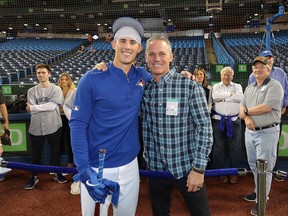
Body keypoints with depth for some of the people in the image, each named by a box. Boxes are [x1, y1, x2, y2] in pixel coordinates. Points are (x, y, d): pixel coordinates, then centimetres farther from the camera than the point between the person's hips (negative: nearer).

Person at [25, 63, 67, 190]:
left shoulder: (56, 89, -3)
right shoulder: (31, 91, 3)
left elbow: (52, 106, -17)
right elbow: (30, 110, -7)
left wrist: (33, 107, -13)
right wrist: (45, 107, -17)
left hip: (53, 126, -1)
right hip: (36, 127, 1)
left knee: (56, 151, 14)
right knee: (35, 153, 13)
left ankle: (57, 173, 33)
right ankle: (34, 176, 30)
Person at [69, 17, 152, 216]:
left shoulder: (143, 77, 1)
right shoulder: (92, 79, -12)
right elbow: (78, 125, -14)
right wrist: (84, 170, -22)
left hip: (130, 165, 4)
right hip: (96, 169, -4)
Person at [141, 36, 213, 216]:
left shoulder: (190, 87, -11)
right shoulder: (142, 88, -1)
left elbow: (205, 128, -11)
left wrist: (199, 168, -15)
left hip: (186, 167, -3)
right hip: (155, 168, 3)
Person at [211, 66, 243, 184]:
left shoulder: (237, 86, 11)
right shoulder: (216, 86, 10)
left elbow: (240, 97, -10)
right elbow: (215, 97, -12)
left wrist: (223, 98, -10)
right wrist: (230, 94, -9)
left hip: (234, 120, 1)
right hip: (218, 120, 0)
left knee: (235, 147, 5)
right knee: (219, 147, 4)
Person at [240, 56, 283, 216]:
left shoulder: (274, 86, -10)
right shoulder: (249, 88, 13)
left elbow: (267, 107, -21)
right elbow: (242, 107, 10)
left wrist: (246, 111, -8)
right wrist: (247, 118, -12)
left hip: (267, 132, -7)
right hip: (250, 131, 7)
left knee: (264, 167, 1)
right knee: (254, 166, 17)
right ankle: (258, 191, 33)